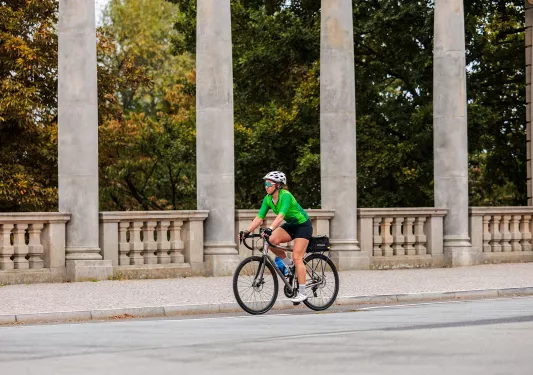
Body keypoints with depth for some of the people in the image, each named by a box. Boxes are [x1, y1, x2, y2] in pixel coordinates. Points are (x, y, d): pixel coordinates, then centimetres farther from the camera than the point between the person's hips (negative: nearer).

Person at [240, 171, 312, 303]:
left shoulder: (285, 196, -28)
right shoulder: (268, 199, -6)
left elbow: (281, 215, -41)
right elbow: (259, 217, -8)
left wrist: (270, 229, -54)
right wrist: (247, 231, -18)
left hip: (303, 225, -7)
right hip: (290, 225, 7)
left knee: (297, 258, -15)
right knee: (271, 240, -21)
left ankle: (302, 293, -10)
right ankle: (289, 264, 2)